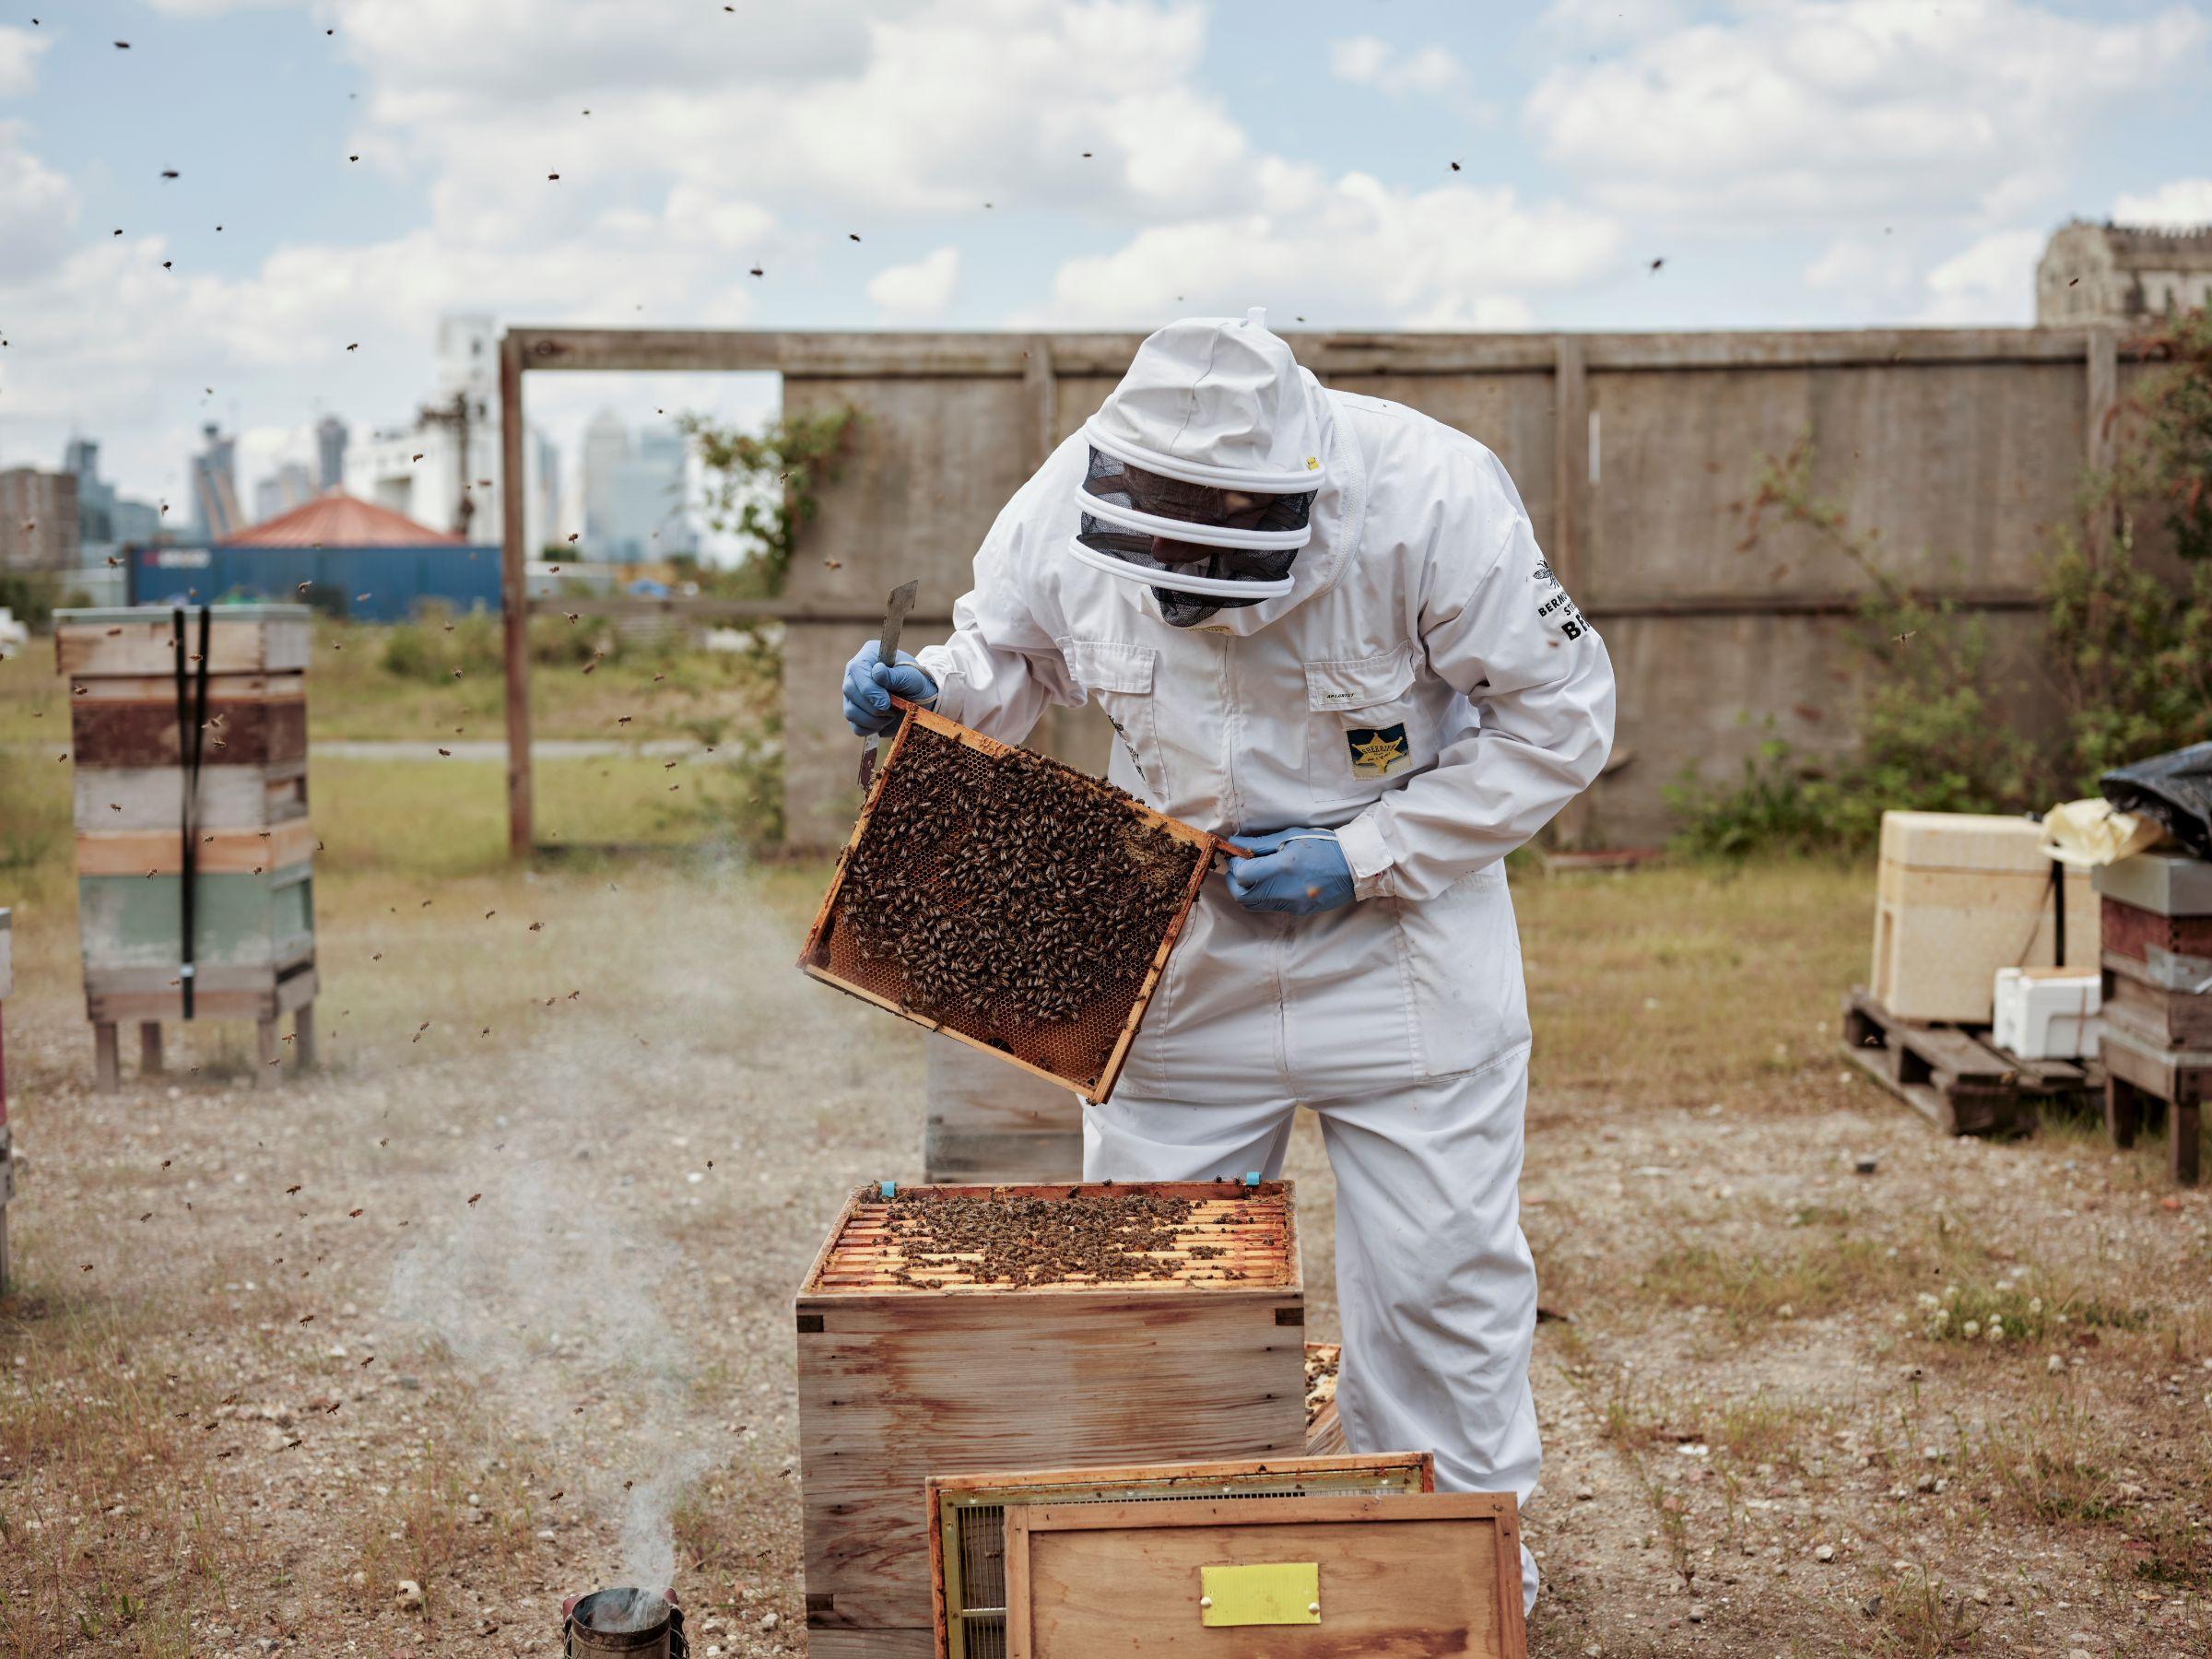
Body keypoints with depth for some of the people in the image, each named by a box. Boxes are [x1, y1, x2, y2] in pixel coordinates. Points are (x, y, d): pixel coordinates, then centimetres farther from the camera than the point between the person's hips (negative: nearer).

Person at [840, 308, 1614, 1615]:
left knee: (1437, 1267, 7)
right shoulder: (1072, 504, -16)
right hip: (1177, 949, 3)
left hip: (1404, 943, -2)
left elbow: (1560, 721, -16)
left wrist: (1364, 856, -20)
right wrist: (929, 693, -18)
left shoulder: (1433, 503, -25)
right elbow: (1011, 657, 5)